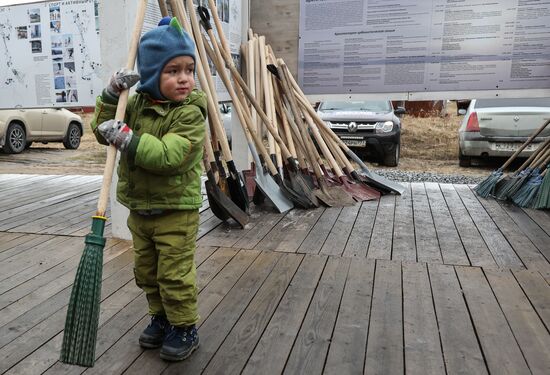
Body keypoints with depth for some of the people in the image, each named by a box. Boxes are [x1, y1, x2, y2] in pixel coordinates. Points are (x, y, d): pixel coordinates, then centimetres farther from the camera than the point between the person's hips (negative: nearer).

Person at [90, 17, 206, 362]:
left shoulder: (190, 113, -17)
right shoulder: (137, 104, 4)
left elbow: (170, 156, -28)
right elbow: (102, 130, 9)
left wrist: (127, 137, -31)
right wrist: (112, 95, -5)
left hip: (176, 210, -7)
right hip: (140, 209, 7)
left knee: (175, 275, 3)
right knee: (147, 272, 20)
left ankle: (185, 329, 23)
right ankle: (161, 318, 39)